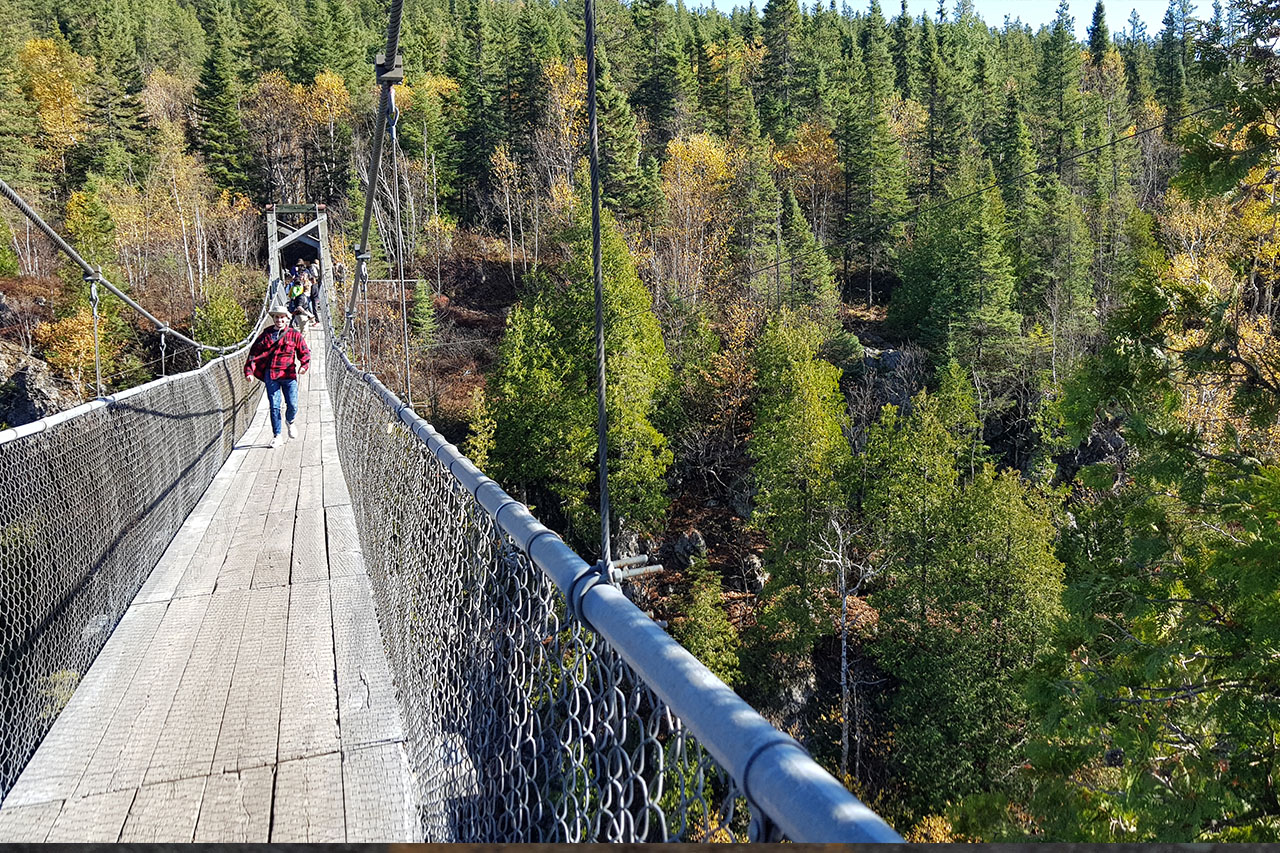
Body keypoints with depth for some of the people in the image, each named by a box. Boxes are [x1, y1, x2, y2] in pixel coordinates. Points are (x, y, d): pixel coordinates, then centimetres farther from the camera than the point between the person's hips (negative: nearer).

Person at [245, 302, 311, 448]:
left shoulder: (294, 335, 8)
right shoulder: (266, 335, 9)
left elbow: (305, 352, 8)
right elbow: (254, 353, 10)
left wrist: (304, 365, -11)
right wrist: (249, 371, 0)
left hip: (289, 375, 0)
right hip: (271, 375, 0)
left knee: (293, 405, -3)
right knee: (274, 406, -1)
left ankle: (290, 422, 32)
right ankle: (277, 436, 7)